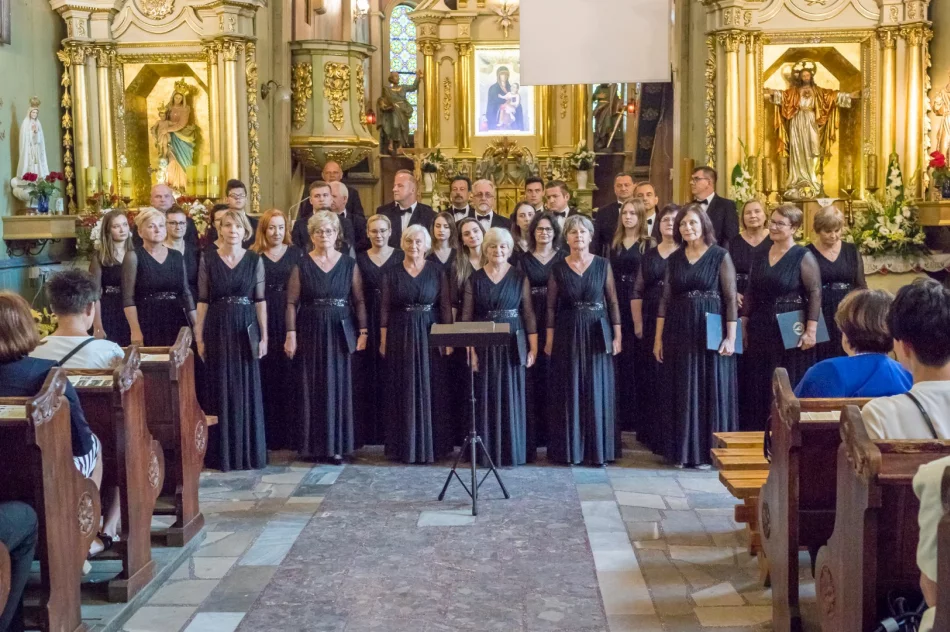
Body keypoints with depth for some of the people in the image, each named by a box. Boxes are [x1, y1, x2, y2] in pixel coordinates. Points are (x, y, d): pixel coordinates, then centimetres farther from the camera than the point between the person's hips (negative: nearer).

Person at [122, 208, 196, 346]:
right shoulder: (133, 257, -2)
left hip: (176, 322, 4)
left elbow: (186, 293, 13)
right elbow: (128, 298, -6)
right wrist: (135, 331, -14)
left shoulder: (177, 256, 11)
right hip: (147, 324, -4)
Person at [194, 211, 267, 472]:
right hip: (218, 330, 0)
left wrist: (264, 336, -1)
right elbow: (203, 301, 2)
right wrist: (199, 337, -2)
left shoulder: (254, 259, 2)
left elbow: (260, 301, 3)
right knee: (220, 391, 4)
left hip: (246, 330, 0)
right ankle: (223, 453, 12)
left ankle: (249, 452, 13)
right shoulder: (208, 259, 1)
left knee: (248, 390, 4)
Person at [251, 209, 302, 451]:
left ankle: (289, 435, 9)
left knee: (288, 375, 1)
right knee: (265, 377, 0)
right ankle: (266, 436, 8)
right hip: (262, 321, 0)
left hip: (289, 320, 1)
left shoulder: (296, 254, 8)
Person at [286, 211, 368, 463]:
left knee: (338, 386, 1)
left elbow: (359, 301, 4)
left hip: (340, 332, 0)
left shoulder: (349, 264, 5)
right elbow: (292, 303, 0)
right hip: (310, 332, 0)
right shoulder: (302, 265, 3)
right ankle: (314, 444, 10)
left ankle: (337, 445, 8)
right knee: (312, 388, 2)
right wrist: (291, 334, -8)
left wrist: (363, 331, -4)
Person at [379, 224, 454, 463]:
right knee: (403, 392, 3)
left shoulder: (436, 272, 2)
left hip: (430, 335, -1)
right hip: (400, 337, 1)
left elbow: (446, 306, 1)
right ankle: (405, 446, 10)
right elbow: (385, 308, 4)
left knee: (429, 390, 2)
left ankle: (430, 445, 10)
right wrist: (383, 341, -1)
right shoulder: (393, 273, 4)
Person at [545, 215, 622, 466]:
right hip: (568, 336, 0)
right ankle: (569, 449, 11)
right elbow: (551, 306, 4)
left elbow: (612, 302, 3)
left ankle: (598, 449, 9)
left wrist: (617, 335, -2)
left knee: (597, 391, 2)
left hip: (597, 334, 0)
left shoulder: (603, 265, 1)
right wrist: (549, 340, 0)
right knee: (569, 392, 3)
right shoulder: (558, 268, 2)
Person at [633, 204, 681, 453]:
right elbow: (637, 292, 13)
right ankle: (651, 432, 19)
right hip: (651, 324, 4)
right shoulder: (649, 256, 14)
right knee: (651, 377, 8)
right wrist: (638, 323, 4)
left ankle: (672, 437, 3)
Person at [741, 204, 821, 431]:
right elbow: (750, 294, 14)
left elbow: (815, 293, -12)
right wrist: (744, 326, 11)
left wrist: (811, 331, -18)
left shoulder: (803, 257, -6)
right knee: (759, 388, 9)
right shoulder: (761, 256, 10)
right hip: (761, 332, 6)